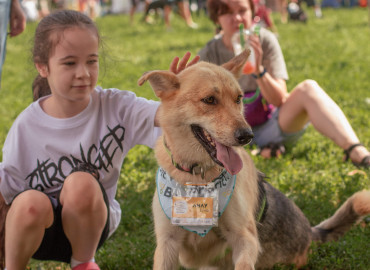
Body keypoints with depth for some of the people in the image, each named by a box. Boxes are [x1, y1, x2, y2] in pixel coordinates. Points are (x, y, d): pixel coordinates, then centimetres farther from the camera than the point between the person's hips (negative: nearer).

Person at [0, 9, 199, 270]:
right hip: (38, 229, -1)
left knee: (82, 183, -32)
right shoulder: (27, 127, -8)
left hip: (91, 223, 1)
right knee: (31, 202, -36)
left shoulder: (115, 106, -9)